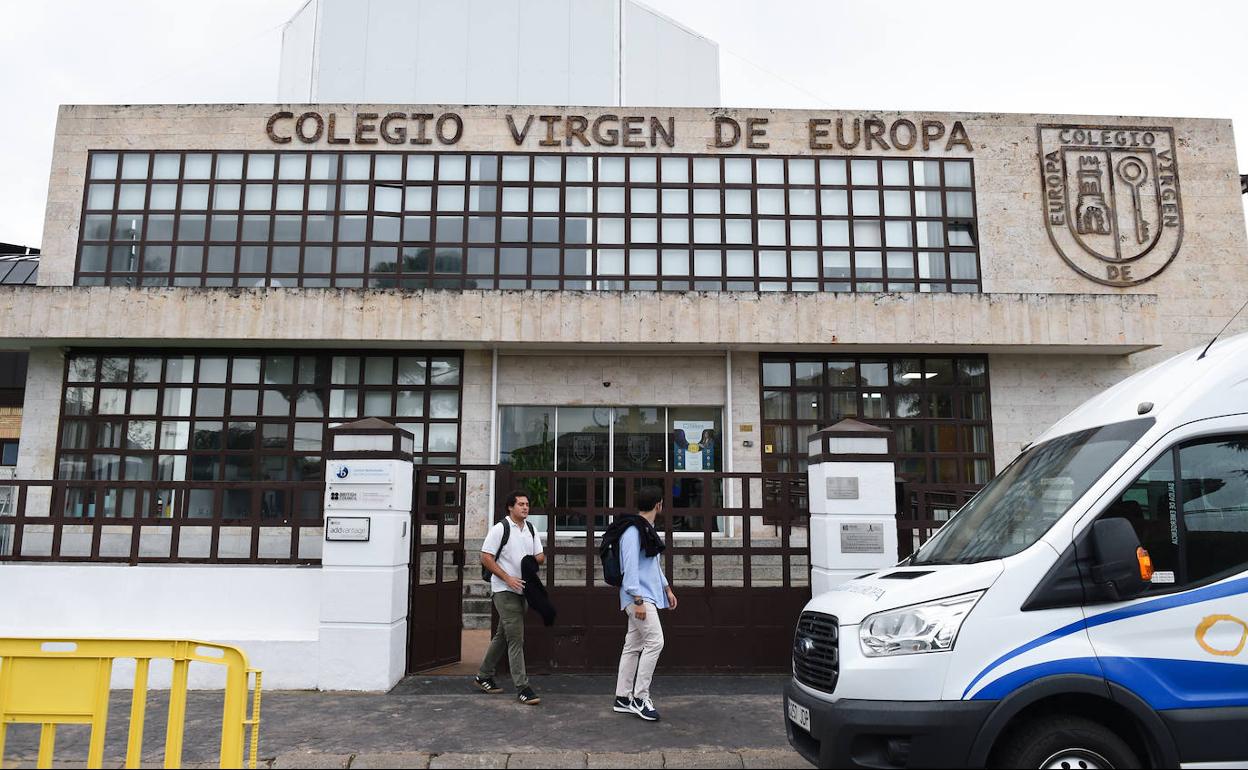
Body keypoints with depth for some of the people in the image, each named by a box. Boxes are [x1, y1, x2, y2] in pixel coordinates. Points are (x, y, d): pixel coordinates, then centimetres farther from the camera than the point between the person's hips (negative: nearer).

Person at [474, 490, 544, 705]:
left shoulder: (531, 529, 11)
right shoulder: (500, 528, -9)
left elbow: (540, 557, 15)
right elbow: (486, 558, -11)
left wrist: (535, 559, -10)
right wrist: (507, 578, -18)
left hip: (523, 590, 7)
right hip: (505, 590, -7)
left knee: (502, 636, 16)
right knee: (516, 638, -9)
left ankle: (483, 677, 29)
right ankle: (522, 687, -4)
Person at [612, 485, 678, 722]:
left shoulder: (648, 530, 16)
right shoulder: (633, 531, -16)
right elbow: (630, 567, -20)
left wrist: (667, 589, 23)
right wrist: (638, 600, -23)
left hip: (648, 595, 10)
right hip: (639, 596, -10)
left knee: (633, 645, 11)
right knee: (655, 641, -12)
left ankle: (623, 699, 16)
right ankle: (640, 698, -5)